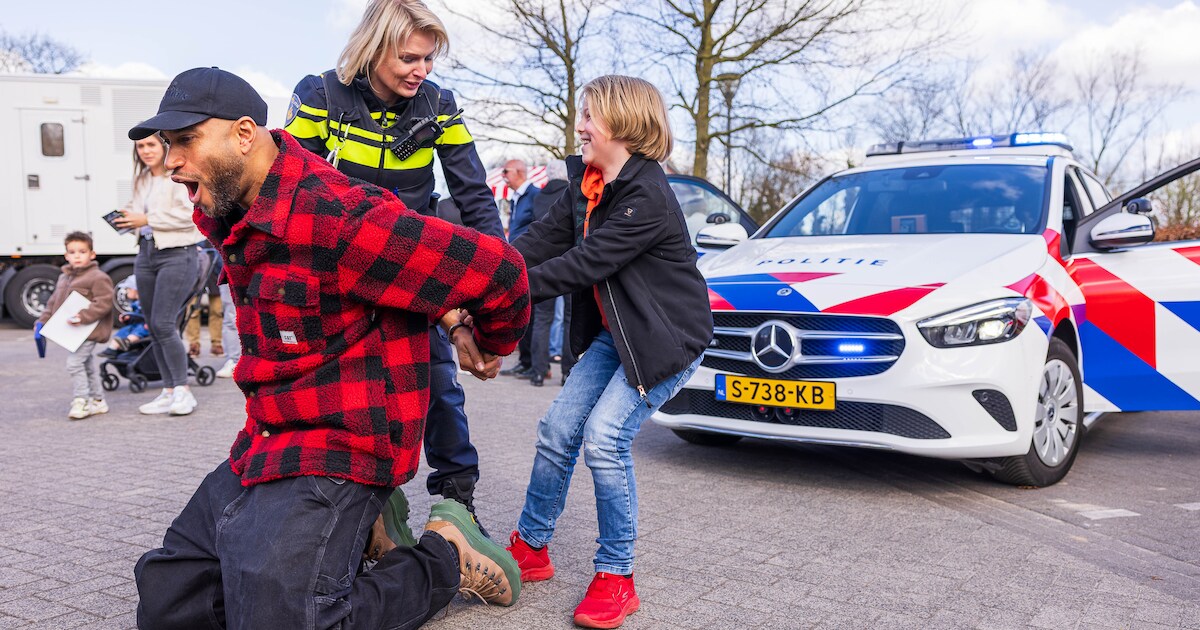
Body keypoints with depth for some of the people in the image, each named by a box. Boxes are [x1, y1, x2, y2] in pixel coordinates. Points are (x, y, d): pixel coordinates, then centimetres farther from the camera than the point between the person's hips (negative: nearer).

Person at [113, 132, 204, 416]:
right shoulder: (142, 179, 17)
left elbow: (190, 214, -19)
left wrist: (147, 220, -16)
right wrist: (126, 218, 4)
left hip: (177, 254, -9)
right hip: (146, 254, 9)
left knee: (163, 323, -14)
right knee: (152, 326, 8)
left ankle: (183, 390, -4)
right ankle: (169, 392, 16)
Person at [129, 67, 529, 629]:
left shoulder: (332, 218, -23)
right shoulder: (228, 215, 7)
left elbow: (496, 268, -21)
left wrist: (493, 346, 0)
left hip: (334, 453, -9)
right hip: (265, 446, 9)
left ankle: (446, 558, 3)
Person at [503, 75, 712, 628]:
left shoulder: (647, 197, -23)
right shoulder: (586, 186, 6)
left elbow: (587, 263, -27)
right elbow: (542, 241, -1)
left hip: (668, 338, -8)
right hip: (613, 333, 9)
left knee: (604, 438, -19)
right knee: (557, 430, 3)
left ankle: (616, 576, -2)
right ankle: (529, 548, 21)